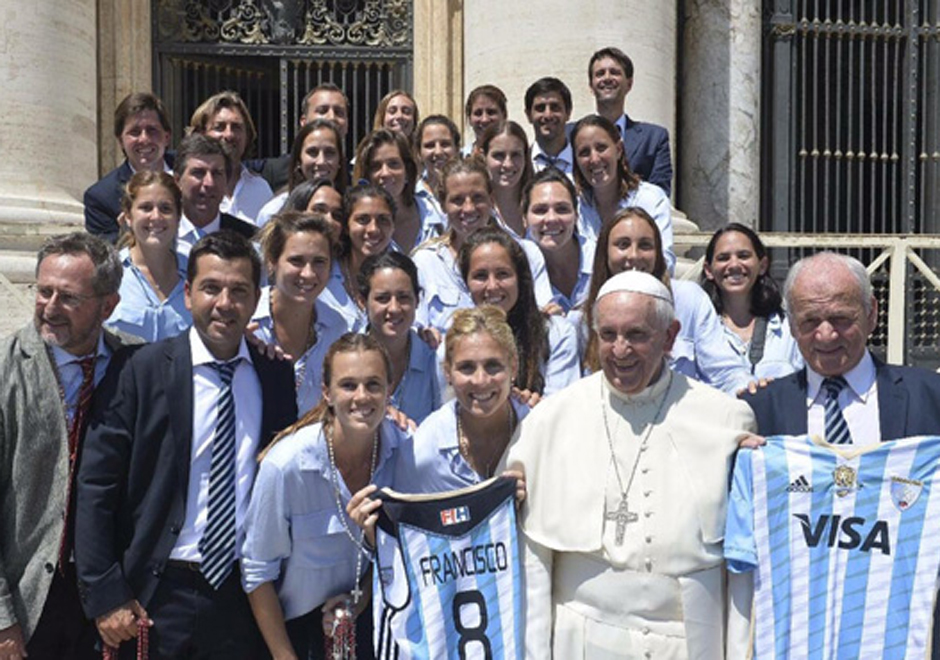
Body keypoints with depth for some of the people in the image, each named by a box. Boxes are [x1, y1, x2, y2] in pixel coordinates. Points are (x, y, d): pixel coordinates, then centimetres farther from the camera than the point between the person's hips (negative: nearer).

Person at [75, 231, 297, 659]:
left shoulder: (276, 375, 0)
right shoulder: (145, 369, -8)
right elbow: (95, 486, -8)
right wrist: (105, 596, -10)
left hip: (242, 596, 2)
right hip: (158, 596, -2)